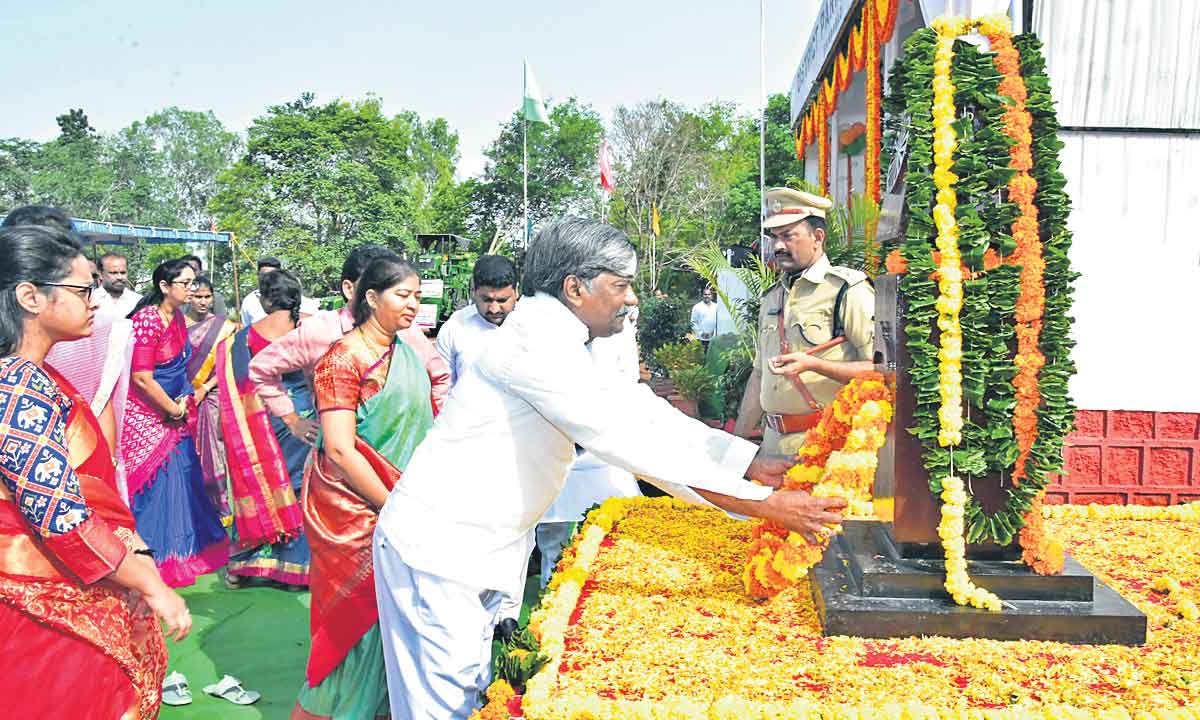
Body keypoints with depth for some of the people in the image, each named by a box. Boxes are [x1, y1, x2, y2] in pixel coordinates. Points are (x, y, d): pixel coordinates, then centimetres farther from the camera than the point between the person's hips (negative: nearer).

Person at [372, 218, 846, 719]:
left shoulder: (557, 341, 8)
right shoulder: (536, 342, -23)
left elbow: (648, 415, 5)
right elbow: (632, 439, -29)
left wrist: (757, 464, -1)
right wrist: (761, 503, -27)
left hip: (481, 546, 9)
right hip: (438, 546, -9)